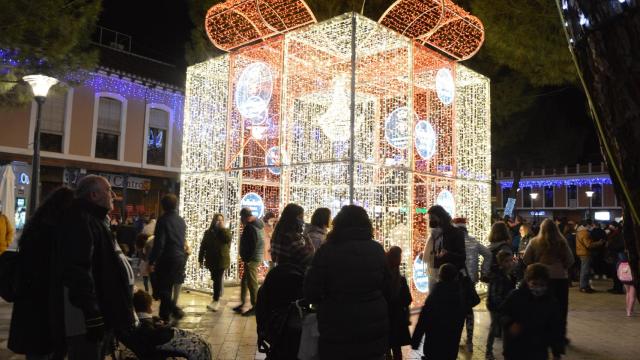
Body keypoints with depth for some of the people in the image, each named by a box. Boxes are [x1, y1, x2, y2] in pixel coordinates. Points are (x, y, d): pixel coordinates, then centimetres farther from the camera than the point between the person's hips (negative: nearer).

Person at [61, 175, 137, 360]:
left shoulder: (96, 220, 17)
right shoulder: (80, 221, -17)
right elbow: (78, 272, -26)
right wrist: (93, 316, -26)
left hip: (104, 316, 11)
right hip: (88, 321, -10)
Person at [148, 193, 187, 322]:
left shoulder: (163, 220, -13)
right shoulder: (181, 221, 9)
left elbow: (159, 243, -18)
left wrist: (151, 261, -13)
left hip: (167, 259, -7)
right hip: (180, 258, 7)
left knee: (160, 288, 3)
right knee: (167, 287, 16)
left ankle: (175, 309, -10)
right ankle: (164, 315, 21)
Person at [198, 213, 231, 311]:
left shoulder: (225, 231, 0)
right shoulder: (208, 232, 4)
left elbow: (228, 239, -22)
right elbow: (203, 246, 6)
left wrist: (223, 228, -18)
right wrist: (201, 259, 3)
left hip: (222, 260, -3)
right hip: (211, 260, 3)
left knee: (218, 280, -7)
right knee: (215, 280, 13)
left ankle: (216, 300, -5)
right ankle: (216, 299, 26)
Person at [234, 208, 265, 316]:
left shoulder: (250, 227, -18)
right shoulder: (258, 224, 13)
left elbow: (251, 245, -23)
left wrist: (247, 259, -18)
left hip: (252, 259, -10)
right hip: (257, 257, 10)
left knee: (252, 283, -3)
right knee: (245, 281, 18)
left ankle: (255, 307, 4)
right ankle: (242, 304, 27)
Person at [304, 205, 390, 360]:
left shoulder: (327, 250, -10)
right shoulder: (377, 250, -3)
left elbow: (311, 294, -8)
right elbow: (388, 289, 3)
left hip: (337, 332, -2)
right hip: (374, 332, 2)